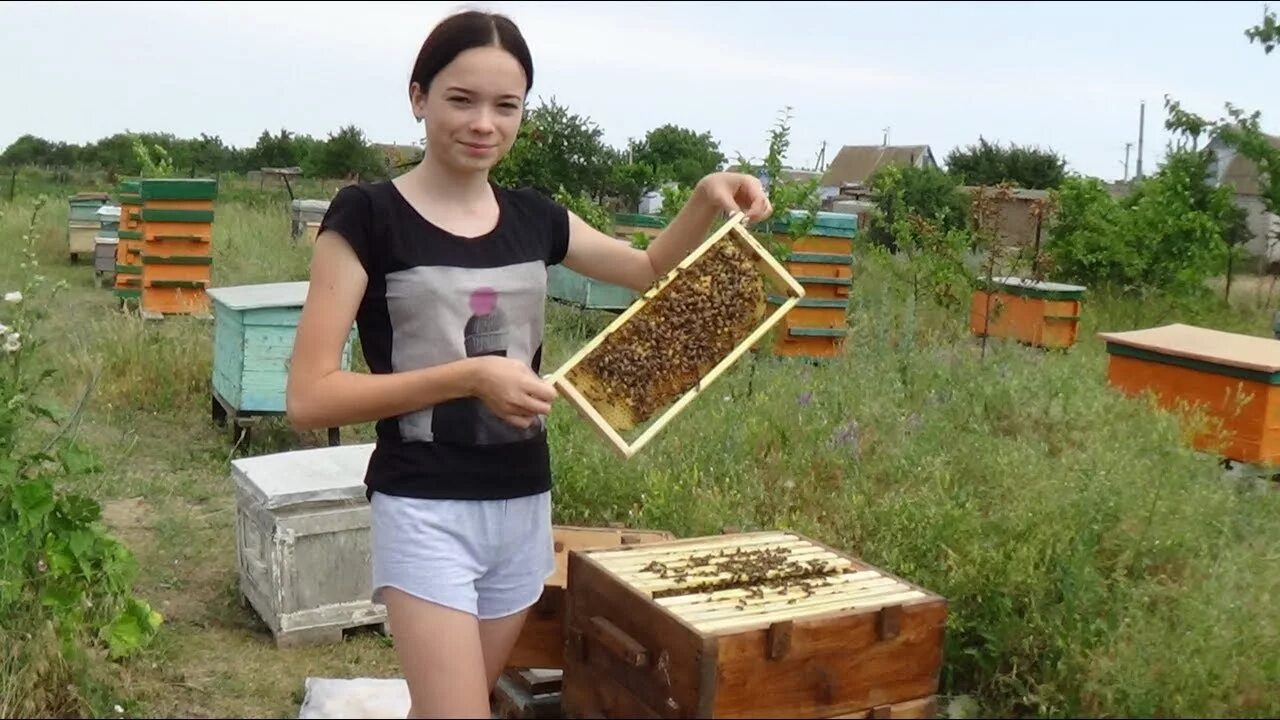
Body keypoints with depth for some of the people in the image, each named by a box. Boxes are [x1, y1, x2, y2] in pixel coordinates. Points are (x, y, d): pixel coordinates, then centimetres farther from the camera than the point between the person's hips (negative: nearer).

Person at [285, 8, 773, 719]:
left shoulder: (534, 218, 5)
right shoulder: (367, 216, -10)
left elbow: (652, 271, 19)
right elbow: (309, 397, -14)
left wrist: (706, 198, 0)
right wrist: (468, 375, -22)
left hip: (524, 507, 6)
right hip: (425, 511, -5)